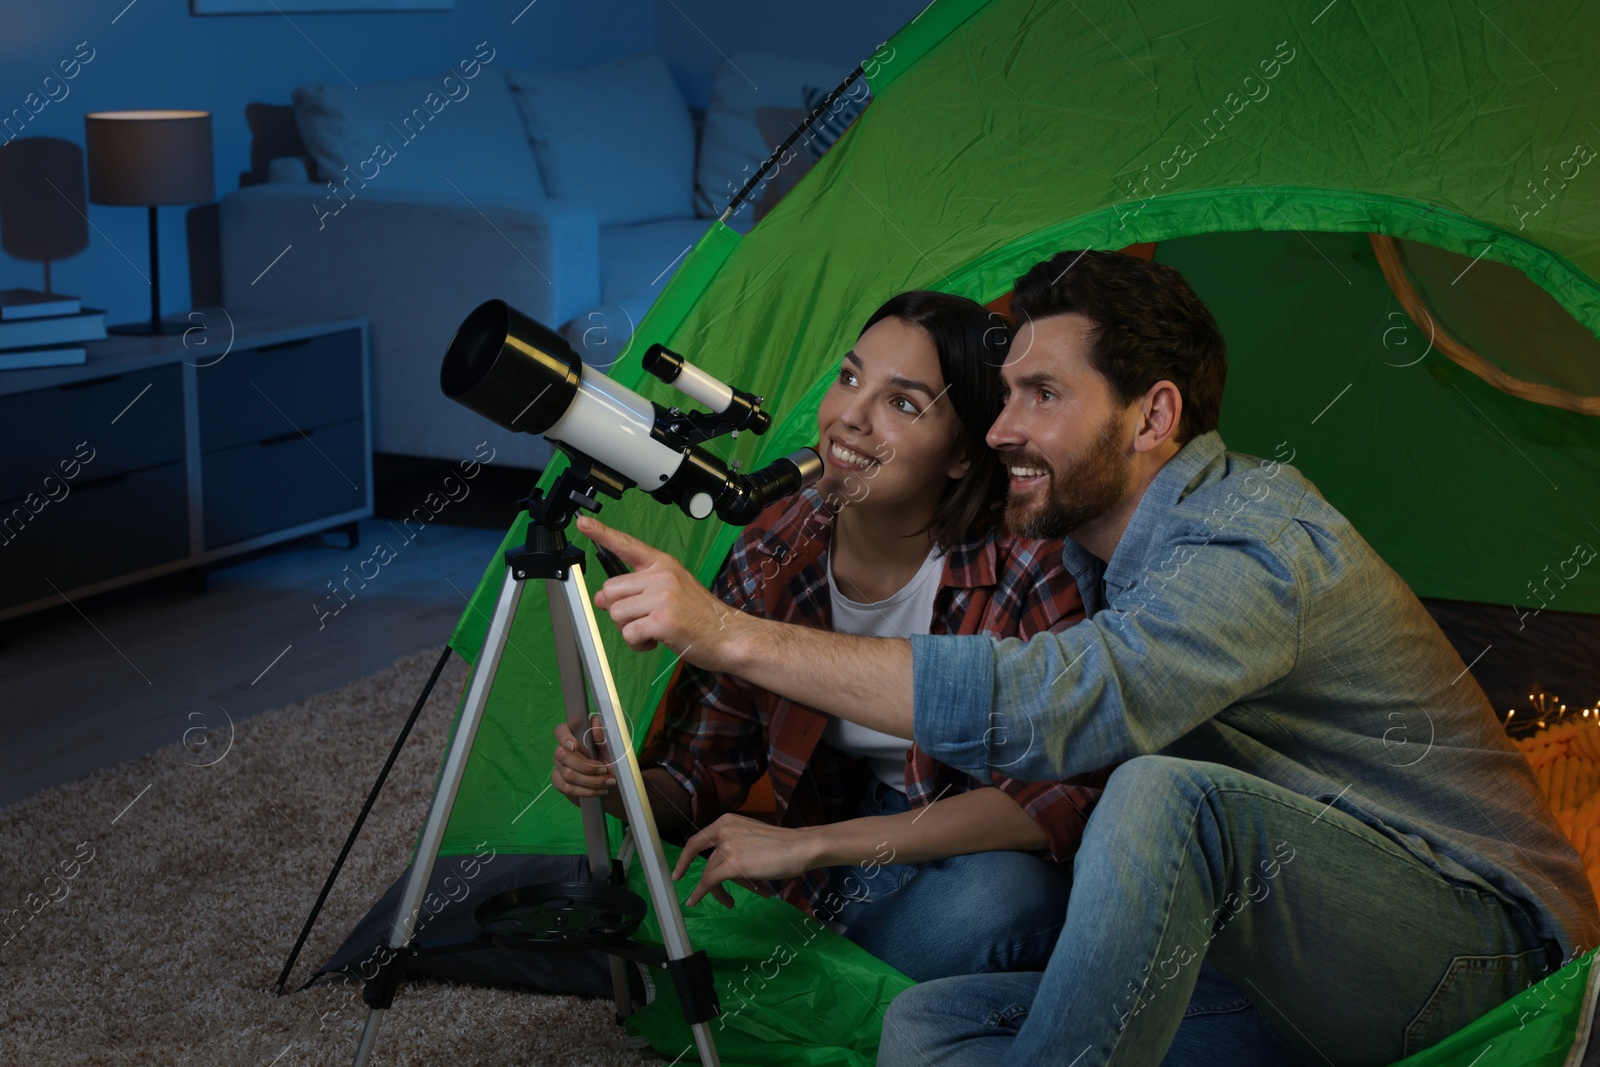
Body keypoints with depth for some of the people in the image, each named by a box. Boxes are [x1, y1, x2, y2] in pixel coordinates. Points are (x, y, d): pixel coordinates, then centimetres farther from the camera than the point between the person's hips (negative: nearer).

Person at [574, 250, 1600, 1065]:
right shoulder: (1117, 550, 8)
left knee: (1168, 797, -37)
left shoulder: (1259, 546, -23)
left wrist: (734, 634, -36)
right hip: (1276, 964, 9)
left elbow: (1041, 707, -39)